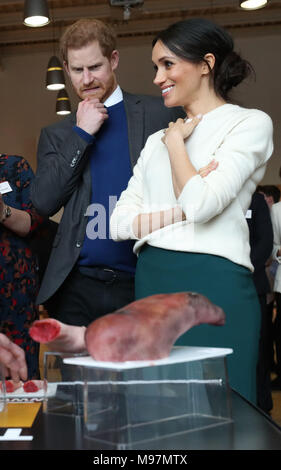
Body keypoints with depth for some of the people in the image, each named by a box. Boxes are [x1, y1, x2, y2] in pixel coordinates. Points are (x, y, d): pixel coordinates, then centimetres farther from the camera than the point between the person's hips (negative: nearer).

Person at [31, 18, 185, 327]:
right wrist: (81, 134, -2)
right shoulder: (55, 135, 15)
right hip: (77, 284, 2)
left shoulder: (160, 114, 5)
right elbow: (44, 202, 2)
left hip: (143, 279, -2)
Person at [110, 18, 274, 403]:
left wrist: (176, 142, -1)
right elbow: (119, 222, 8)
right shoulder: (157, 140, 17)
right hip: (152, 283, 6)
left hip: (213, 283, -6)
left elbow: (200, 203, -16)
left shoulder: (250, 123, 0)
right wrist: (179, 214, -8)